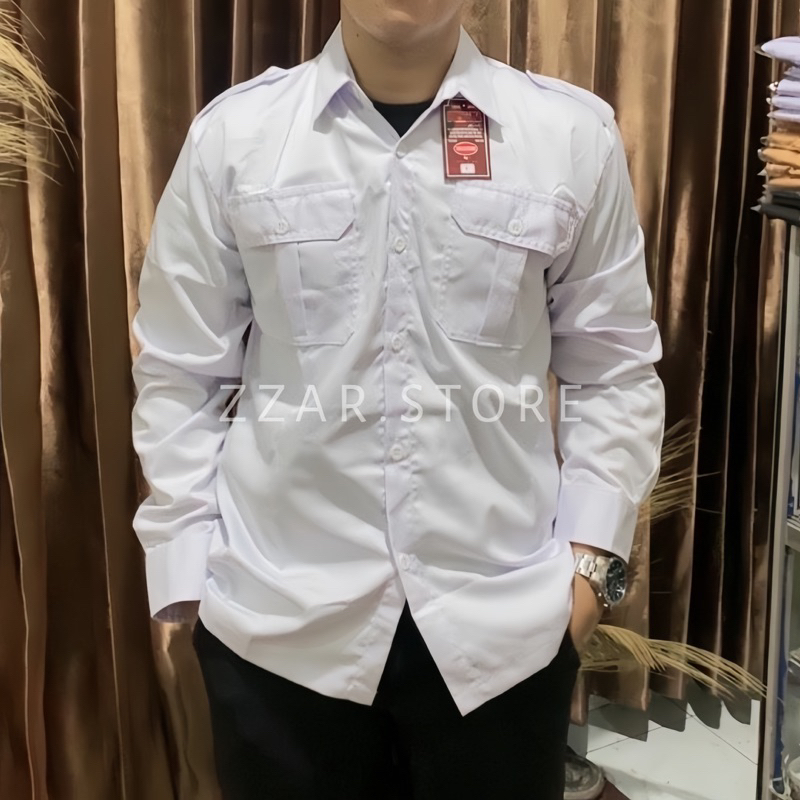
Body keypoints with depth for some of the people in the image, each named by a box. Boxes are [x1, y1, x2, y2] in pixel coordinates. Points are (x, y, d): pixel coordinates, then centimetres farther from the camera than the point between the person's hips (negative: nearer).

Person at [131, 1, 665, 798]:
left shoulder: (573, 135, 0)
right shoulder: (234, 134, 0)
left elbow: (612, 371, 4)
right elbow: (179, 374, 2)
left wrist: (591, 554, -1)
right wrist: (188, 570, 0)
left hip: (503, 616, 1)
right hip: (276, 616, 1)